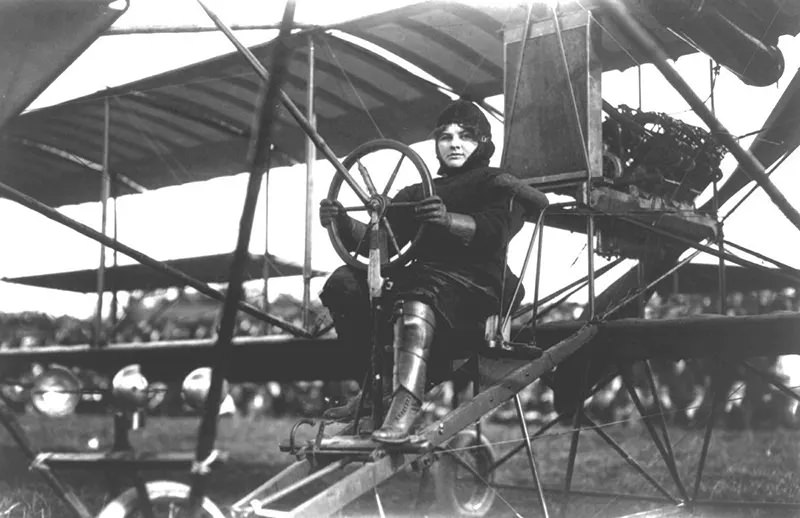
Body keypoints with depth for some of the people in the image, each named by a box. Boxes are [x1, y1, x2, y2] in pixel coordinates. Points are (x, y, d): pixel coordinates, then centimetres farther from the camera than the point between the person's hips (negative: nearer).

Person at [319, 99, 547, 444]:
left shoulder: (497, 183, 15)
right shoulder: (417, 193, 29)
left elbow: (493, 230, -8)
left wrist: (447, 220, -27)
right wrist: (344, 224, -4)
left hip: (476, 282, -6)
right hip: (422, 272, 6)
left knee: (416, 294, -38)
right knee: (344, 282, -16)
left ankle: (406, 403, -53)